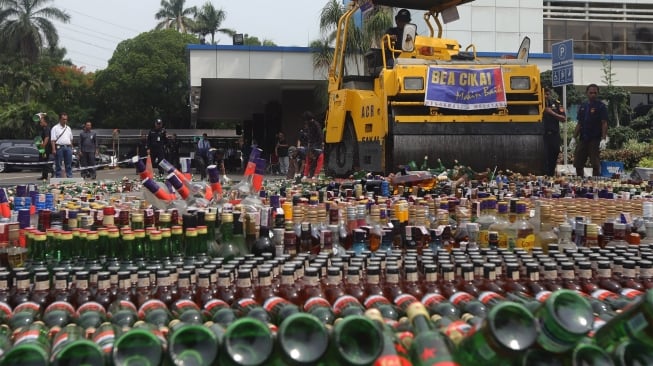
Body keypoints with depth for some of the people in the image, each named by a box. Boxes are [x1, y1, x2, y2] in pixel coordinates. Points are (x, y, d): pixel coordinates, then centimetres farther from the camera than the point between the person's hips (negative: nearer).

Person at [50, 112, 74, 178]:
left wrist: (71, 148, 13)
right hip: (59, 147, -5)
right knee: (58, 165, 0)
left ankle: (70, 177, 7)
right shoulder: (55, 128, -1)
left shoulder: (68, 128, 17)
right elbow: (53, 140, -8)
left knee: (69, 165, 5)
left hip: (68, 147, 5)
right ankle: (58, 178, 3)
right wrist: (53, 149, -17)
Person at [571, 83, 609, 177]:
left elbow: (604, 123, -8)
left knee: (595, 165, -2)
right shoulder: (583, 106, 12)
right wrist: (574, 138, 9)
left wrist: (603, 139, -18)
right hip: (582, 139, 6)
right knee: (578, 164, 7)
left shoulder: (601, 106, -3)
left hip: (595, 139, -6)